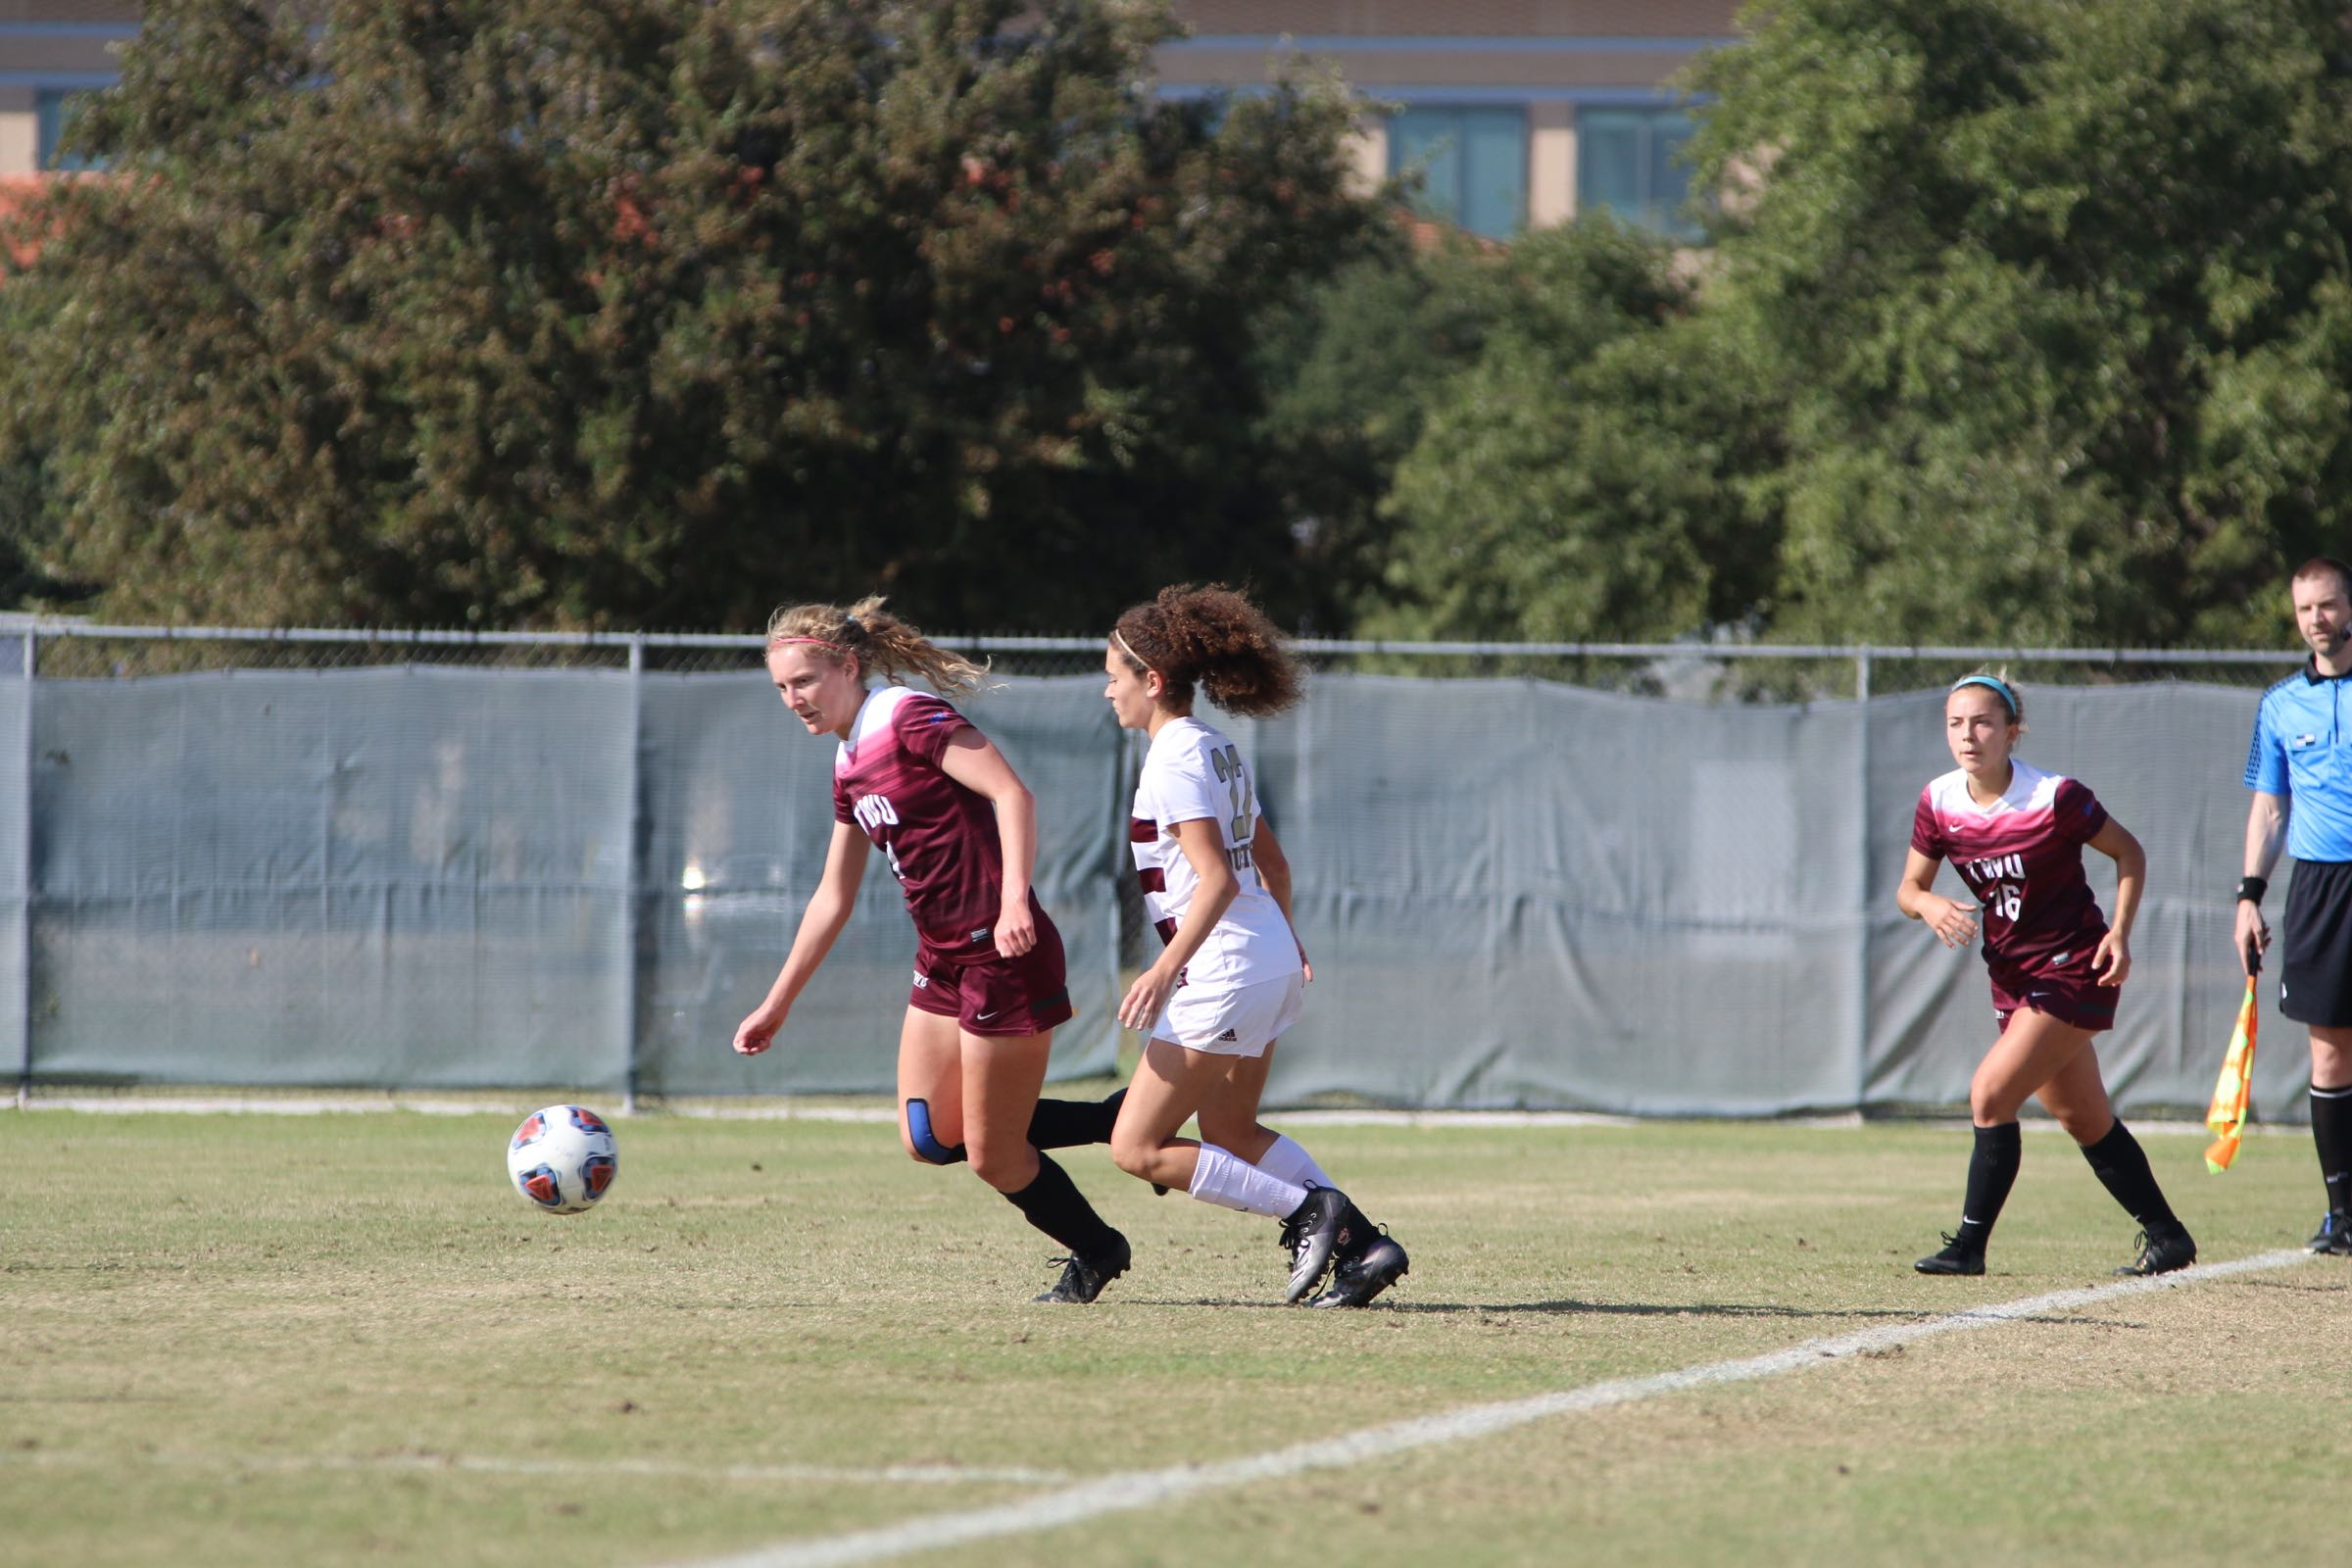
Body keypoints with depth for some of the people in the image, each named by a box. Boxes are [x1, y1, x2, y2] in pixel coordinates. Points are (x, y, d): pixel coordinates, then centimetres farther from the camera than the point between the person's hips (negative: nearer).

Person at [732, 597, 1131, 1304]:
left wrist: (1015, 899, -36)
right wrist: (776, 1007, 24)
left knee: (992, 1155, -1)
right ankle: (1117, 1122, 20)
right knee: (929, 1139, 9)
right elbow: (832, 900, 22)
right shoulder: (849, 768, 14)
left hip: (1004, 957, -10)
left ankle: (1095, 1252, 25)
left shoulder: (910, 719, -13)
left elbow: (1012, 792, -24)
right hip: (942, 963, 10)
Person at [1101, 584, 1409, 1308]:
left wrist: (1165, 969, -28)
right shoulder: (1217, 748, 13)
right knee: (1228, 1131, 21)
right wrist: (1284, 941, 35)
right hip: (1273, 958, 10)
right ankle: (1362, 1241, 13)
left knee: (1138, 1147, -4)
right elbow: (1270, 861, 22)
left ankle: (1307, 1211, -7)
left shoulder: (1175, 760, -15)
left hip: (1223, 971, -10)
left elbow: (1215, 880, -23)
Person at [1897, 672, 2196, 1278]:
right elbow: (1908, 888, 5)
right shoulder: (1939, 803, -5)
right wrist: (1929, 905, -19)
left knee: (1991, 1095, -18)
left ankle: (1969, 1245, -10)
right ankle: (2166, 1237, 28)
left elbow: (2129, 853, -5)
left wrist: (2120, 934, -15)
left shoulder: (2055, 799, -18)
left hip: (2074, 971, -6)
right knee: (2085, 1120, 14)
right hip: (2014, 975, 6)